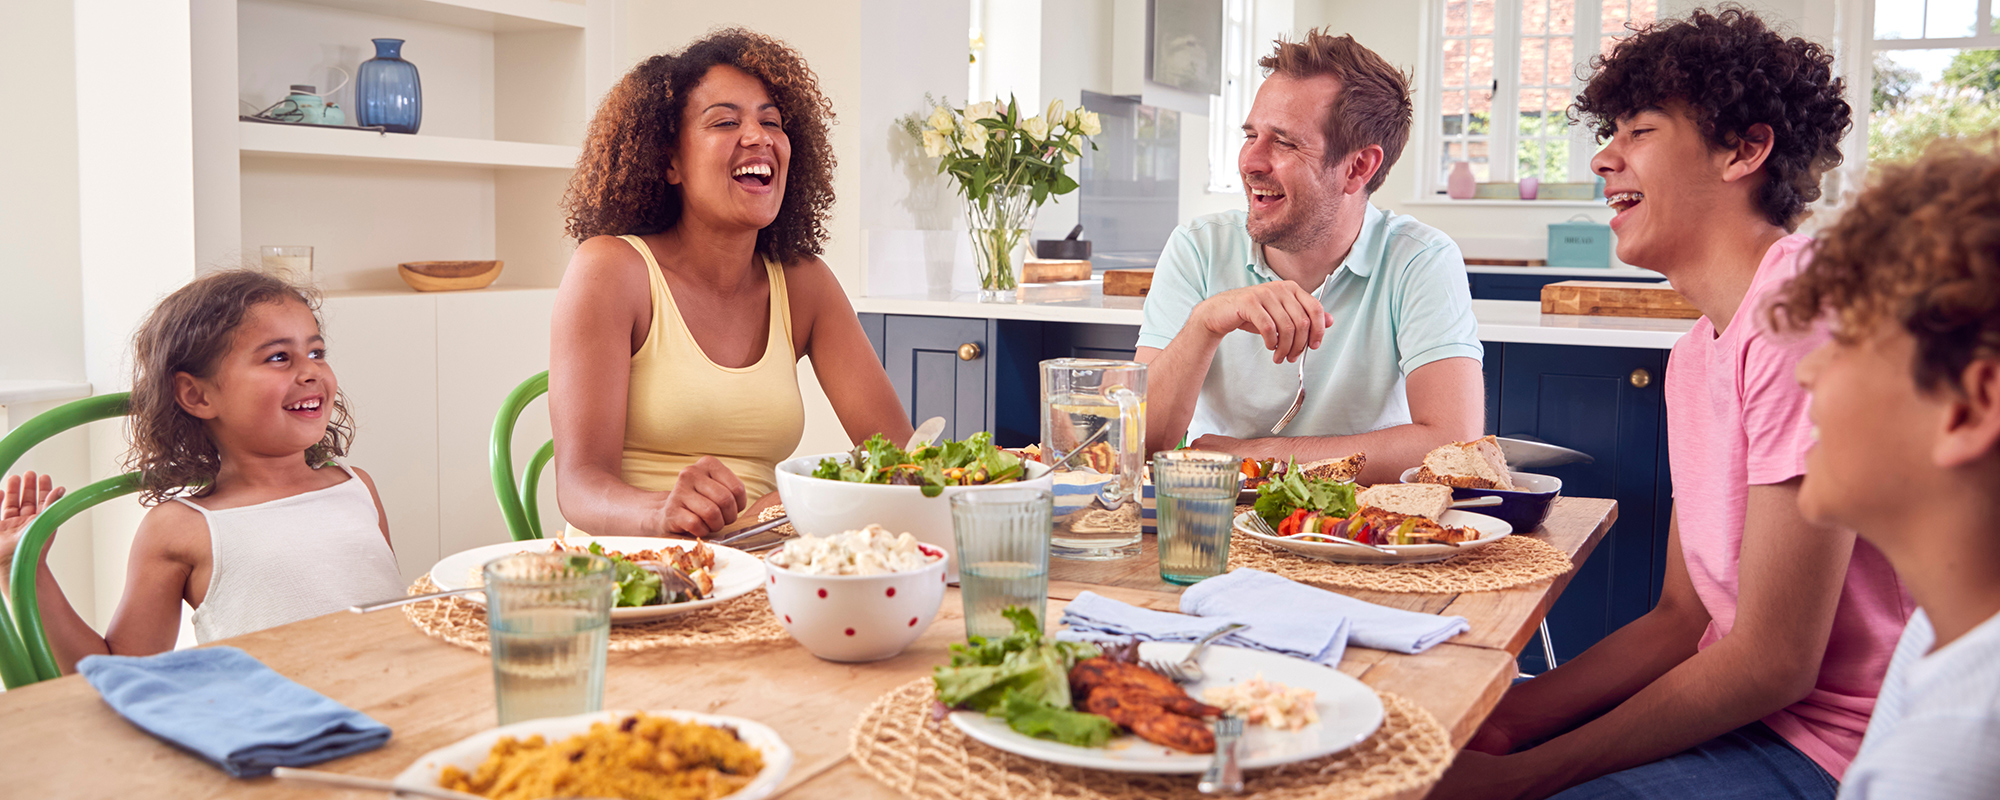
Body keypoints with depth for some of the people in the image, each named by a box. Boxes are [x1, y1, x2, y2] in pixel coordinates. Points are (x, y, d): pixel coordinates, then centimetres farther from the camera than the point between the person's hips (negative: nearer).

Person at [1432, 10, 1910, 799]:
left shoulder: (1805, 316, -20)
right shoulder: (1698, 349, 9)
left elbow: (1773, 664, -20)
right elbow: (1682, 617, 9)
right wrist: (1504, 718, -4)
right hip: (1740, 700, 8)